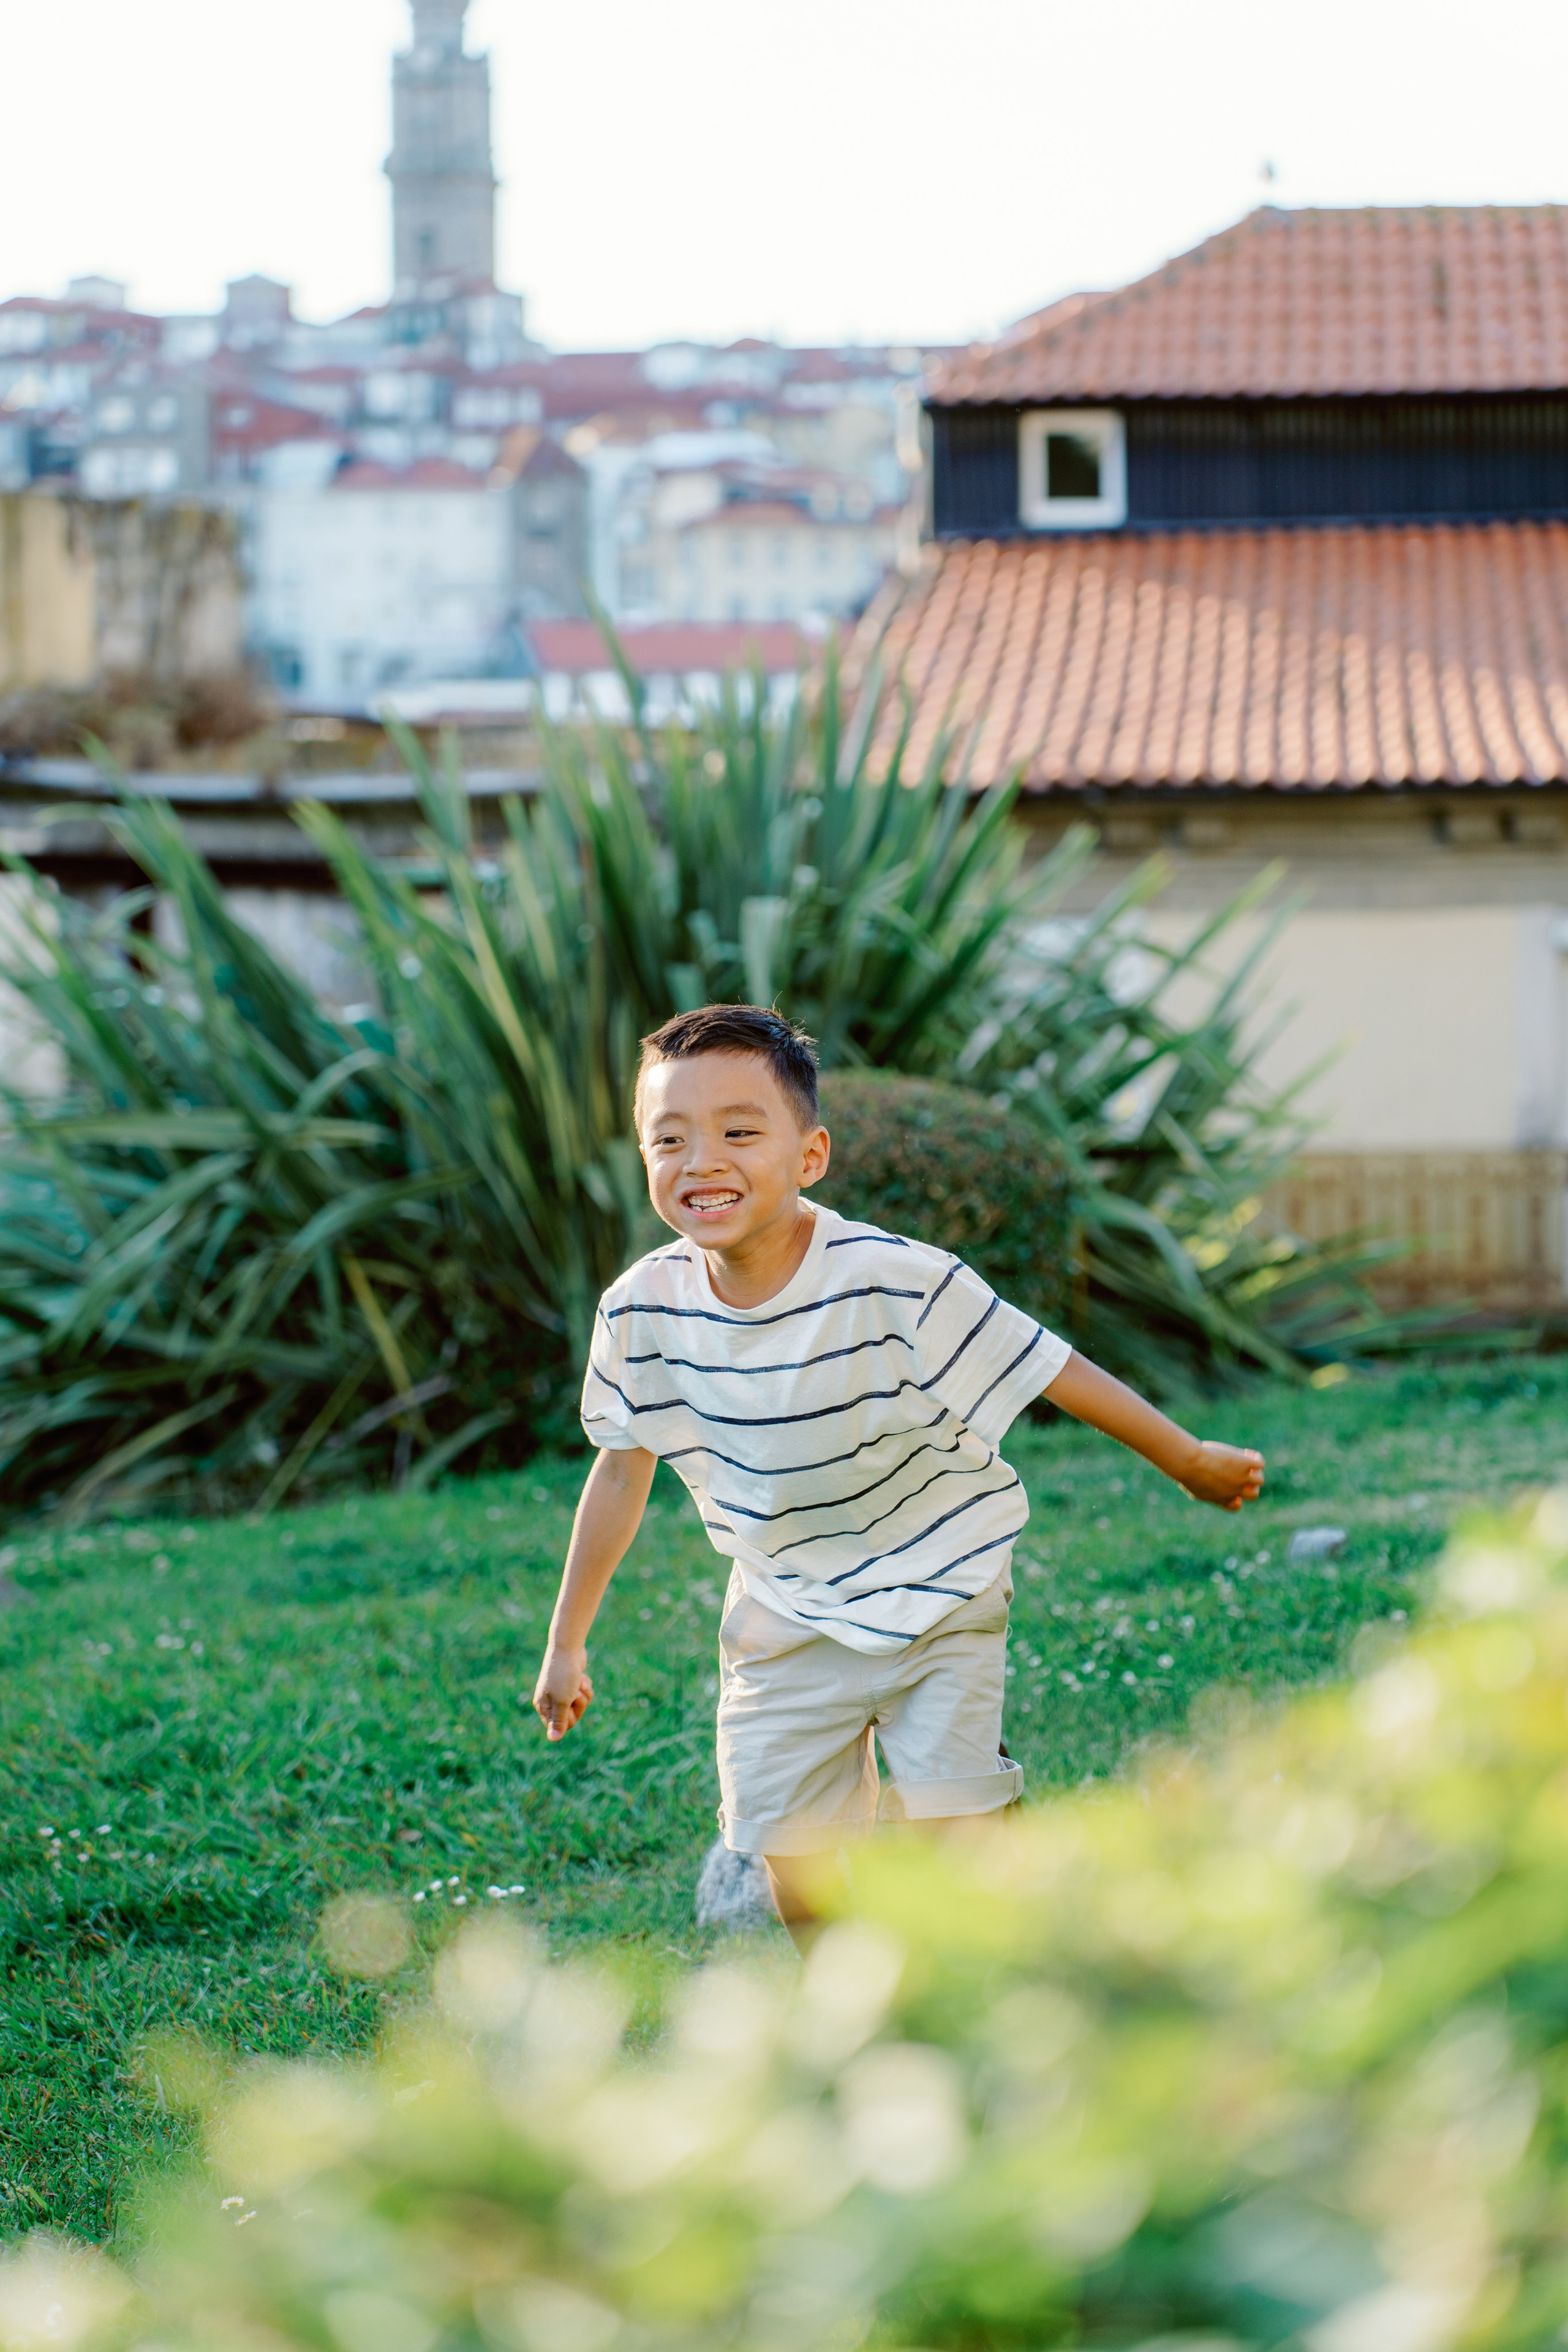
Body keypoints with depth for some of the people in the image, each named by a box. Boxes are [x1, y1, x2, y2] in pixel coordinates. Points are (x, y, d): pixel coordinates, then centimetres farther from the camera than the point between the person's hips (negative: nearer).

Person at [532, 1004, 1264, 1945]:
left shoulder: (900, 1286, -28)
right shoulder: (643, 1313, -16)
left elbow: (1045, 1368, -15)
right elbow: (622, 1470, 2)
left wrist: (1191, 1459, -2)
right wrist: (568, 1643, 11)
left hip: (938, 1596, -3)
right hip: (787, 1615, 3)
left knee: (955, 1852, -11)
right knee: (791, 1860, 2)